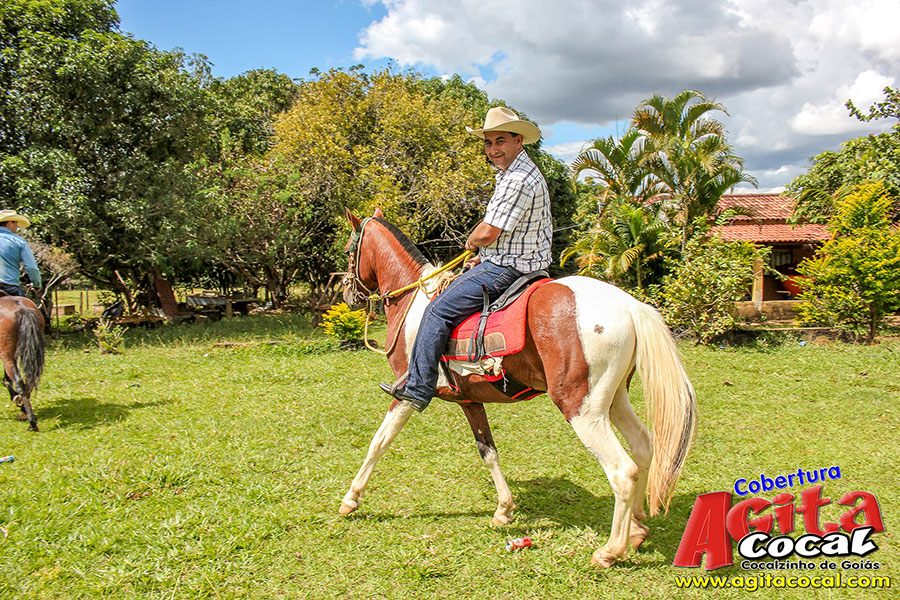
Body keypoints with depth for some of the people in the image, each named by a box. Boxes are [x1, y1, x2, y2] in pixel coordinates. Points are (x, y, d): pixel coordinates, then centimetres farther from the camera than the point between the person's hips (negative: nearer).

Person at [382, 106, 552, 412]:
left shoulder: (518, 180, -22)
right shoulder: (517, 172, 15)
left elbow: (487, 233, -23)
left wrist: (471, 242, 0)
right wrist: (483, 256, 13)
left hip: (506, 269, -11)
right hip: (514, 261, 11)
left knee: (439, 310, -12)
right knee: (457, 284, 28)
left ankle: (417, 388, -6)